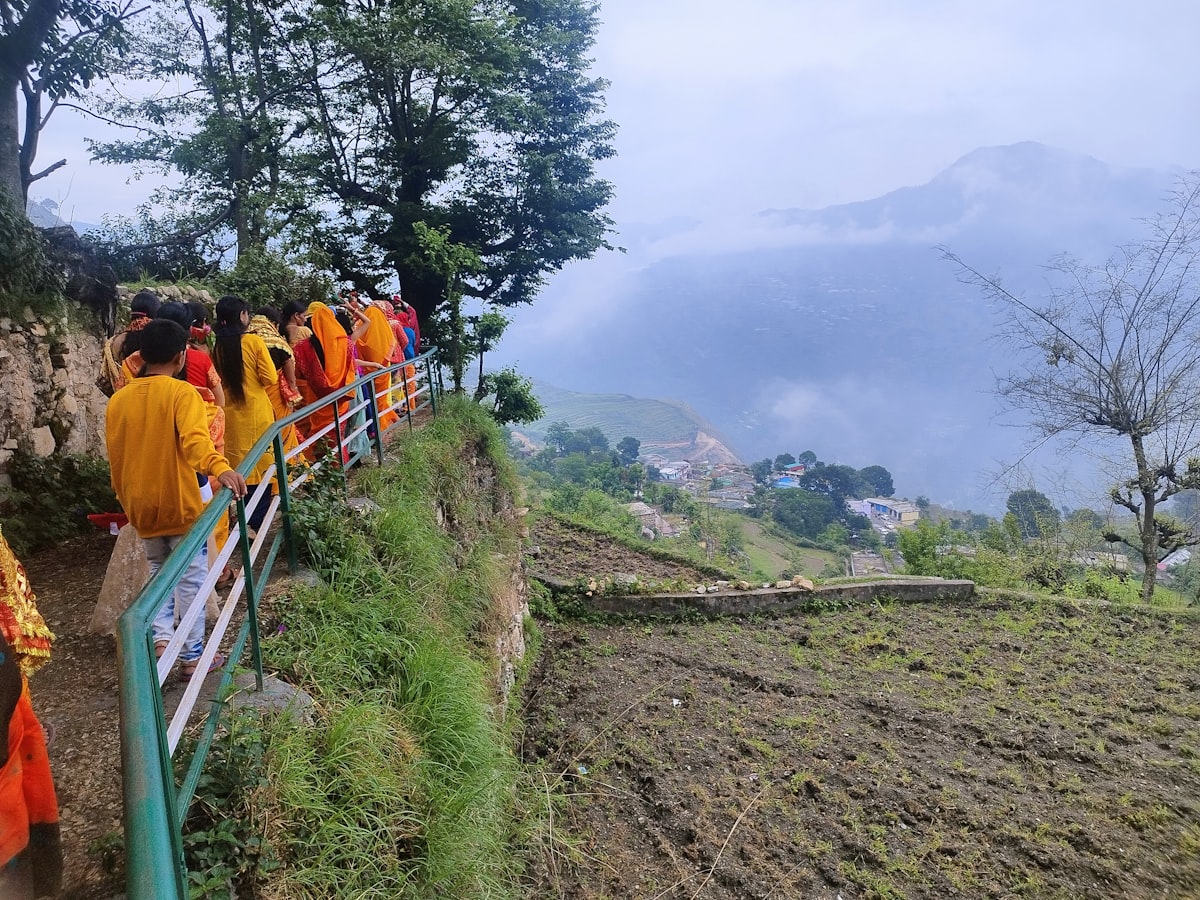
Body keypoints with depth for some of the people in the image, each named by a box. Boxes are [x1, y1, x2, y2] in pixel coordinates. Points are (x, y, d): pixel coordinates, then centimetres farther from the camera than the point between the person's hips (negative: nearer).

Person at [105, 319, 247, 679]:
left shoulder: (118, 400, 3)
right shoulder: (182, 393, -13)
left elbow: (115, 458, 10)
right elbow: (194, 440, -31)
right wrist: (219, 466, -47)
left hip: (142, 508, 5)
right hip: (180, 505, -5)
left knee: (159, 571, 24)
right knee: (190, 579, 7)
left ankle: (161, 637, 10)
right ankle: (193, 655, 14)